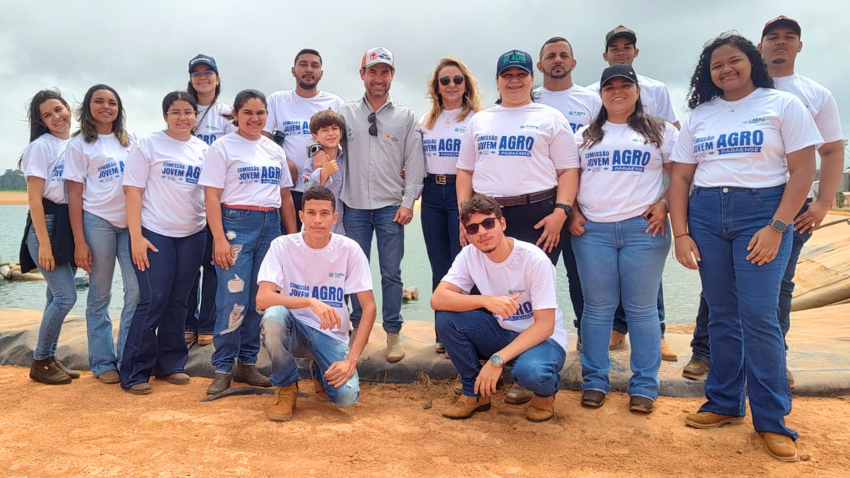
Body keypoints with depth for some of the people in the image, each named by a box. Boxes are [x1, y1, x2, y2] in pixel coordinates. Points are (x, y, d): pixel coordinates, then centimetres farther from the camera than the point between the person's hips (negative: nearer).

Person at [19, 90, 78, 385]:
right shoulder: (41, 146, -7)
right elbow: (34, 199, -11)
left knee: (58, 297, 10)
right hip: (46, 224, -6)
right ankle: (39, 362, 6)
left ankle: (49, 358, 20)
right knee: (66, 296, -9)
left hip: (70, 226, 6)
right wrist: (44, 243, -17)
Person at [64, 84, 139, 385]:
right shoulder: (79, 144, 2)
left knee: (137, 290, -2)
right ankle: (103, 363, 15)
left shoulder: (129, 140, 13)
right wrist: (79, 242, -9)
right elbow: (74, 194, -2)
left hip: (131, 222, 3)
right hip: (98, 222, -3)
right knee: (100, 295, 4)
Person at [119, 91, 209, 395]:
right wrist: (136, 236, -13)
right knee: (154, 301, -6)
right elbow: (133, 190, -6)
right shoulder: (148, 145, -2)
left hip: (193, 235, 4)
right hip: (154, 233, -4)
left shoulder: (204, 150, 10)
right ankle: (134, 373, 5)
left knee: (178, 301, 10)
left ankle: (170, 364, 21)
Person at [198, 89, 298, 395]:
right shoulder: (223, 147, 0)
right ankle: (223, 369, 6)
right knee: (233, 300, -7)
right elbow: (211, 196, -7)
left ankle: (247, 364, 19)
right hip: (237, 224, -5)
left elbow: (285, 197, 18)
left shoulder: (275, 150, 15)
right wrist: (219, 239, -15)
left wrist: (294, 236, 12)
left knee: (260, 299, 7)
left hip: (271, 225, 5)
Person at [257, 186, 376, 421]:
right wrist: (311, 301, -36)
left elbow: (369, 307, -10)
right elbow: (262, 298, -22)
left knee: (346, 396, -24)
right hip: (293, 329, 0)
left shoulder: (349, 249, -11)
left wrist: (351, 359, -18)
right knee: (274, 315, -35)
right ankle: (286, 387, -6)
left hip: (331, 334, 1)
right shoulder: (283, 246, -11)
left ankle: (320, 372, 16)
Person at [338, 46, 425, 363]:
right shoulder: (346, 113, 7)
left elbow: (415, 162, 3)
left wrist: (408, 202, -5)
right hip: (355, 205, 1)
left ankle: (393, 333, 14)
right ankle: (358, 328, 23)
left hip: (390, 206, -1)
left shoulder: (405, 116, 5)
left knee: (391, 273, 2)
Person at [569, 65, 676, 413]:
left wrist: (665, 204, -8)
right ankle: (595, 381, 16)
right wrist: (572, 212, 1)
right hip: (592, 230, 2)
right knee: (597, 308, 5)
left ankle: (644, 386, 13)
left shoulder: (661, 132, 9)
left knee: (641, 308, 2)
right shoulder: (585, 135, 15)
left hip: (642, 228, -1)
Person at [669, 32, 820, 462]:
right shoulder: (699, 116, 12)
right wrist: (681, 233, -2)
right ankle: (725, 403, 21)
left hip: (761, 212, -3)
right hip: (705, 215, 4)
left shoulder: (782, 104, 2)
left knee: (758, 315, -8)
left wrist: (777, 228, -14)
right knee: (721, 314, 8)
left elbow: (802, 171, -5)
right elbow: (680, 177, 8)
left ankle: (772, 420, 5)